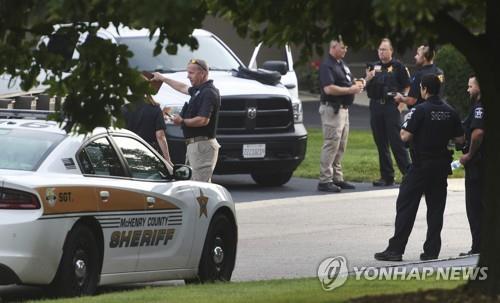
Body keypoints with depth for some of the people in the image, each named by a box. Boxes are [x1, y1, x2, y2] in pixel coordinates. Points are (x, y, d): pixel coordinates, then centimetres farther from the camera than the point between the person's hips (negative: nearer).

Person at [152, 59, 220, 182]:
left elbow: (203, 120, -24)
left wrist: (182, 121, -11)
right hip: (193, 144, 10)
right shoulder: (198, 90, 15)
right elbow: (183, 88, 37)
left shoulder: (208, 92, -15)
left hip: (203, 144, -10)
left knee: (200, 185, -14)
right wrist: (162, 78, 45)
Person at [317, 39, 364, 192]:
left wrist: (356, 85, 3)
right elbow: (329, 88, -24)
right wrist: (350, 90, -20)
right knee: (331, 144, -10)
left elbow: (349, 83, 26)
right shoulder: (327, 66, -13)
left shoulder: (342, 64, 16)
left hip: (343, 109, 10)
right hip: (332, 109, -10)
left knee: (341, 146, 12)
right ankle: (325, 180, -8)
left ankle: (337, 178, 18)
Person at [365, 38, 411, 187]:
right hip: (376, 106, 5)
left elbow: (407, 87, 0)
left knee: (397, 141, -10)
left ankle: (407, 173, -7)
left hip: (391, 106, -5)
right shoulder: (374, 67, 16)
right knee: (381, 143, 6)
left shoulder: (398, 67, 1)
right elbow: (366, 88, 16)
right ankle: (386, 176, 11)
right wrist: (368, 78, -4)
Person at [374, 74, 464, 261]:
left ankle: (396, 249, -3)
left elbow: (405, 137, -16)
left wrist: (404, 126, 5)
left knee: (406, 205, 0)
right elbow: (460, 139, 6)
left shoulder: (421, 110, -13)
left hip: (421, 165, -5)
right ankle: (432, 251, 8)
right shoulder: (450, 112, 3)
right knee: (436, 207, 9)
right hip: (442, 166, 5)